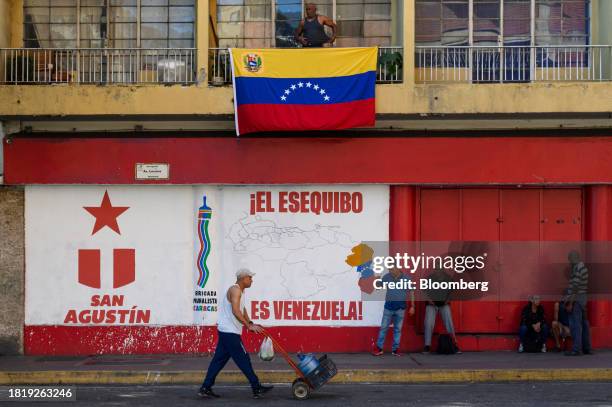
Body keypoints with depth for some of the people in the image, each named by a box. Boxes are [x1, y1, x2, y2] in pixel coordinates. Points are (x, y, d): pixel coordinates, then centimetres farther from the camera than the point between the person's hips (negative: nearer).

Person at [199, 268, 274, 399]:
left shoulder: (240, 291, 18)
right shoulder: (235, 290, -15)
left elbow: (242, 310, 19)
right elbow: (235, 311, -26)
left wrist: (250, 324, 5)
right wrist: (249, 326, -27)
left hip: (226, 331, 10)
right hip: (230, 332, -10)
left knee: (219, 360, 9)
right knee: (244, 360, -4)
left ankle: (205, 389, 10)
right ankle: (257, 389, 1)